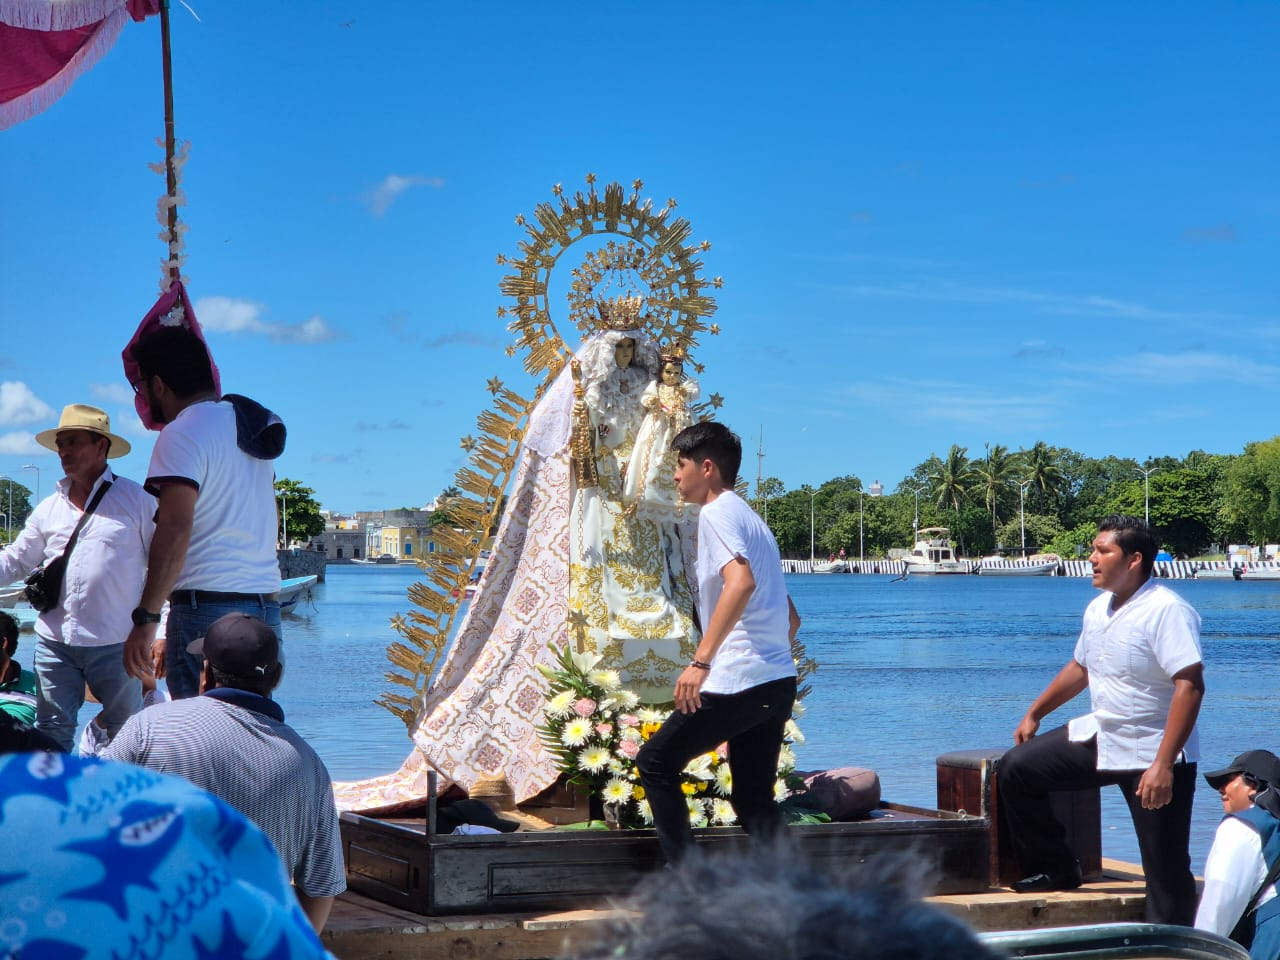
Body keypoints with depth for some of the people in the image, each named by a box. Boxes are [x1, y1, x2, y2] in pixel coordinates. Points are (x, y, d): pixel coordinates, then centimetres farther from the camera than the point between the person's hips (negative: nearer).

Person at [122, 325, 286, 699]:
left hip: (209, 608, -8)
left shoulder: (182, 434, -8)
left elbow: (174, 531, -18)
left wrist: (146, 619, -17)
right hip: (267, 606, 8)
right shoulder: (253, 427, 18)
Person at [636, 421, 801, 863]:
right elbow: (790, 616, 27)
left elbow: (740, 582, -25)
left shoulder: (717, 513, -6)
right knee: (754, 801, 11)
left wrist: (700, 661, -27)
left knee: (655, 762, 3)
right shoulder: (752, 519, 24)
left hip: (736, 681, -9)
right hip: (778, 683, 9)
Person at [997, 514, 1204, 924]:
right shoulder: (1098, 609, 7)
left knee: (1166, 871, -5)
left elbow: (1190, 686, -27)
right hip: (1099, 737, 8)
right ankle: (1056, 871, 16)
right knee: (1015, 770, 5)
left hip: (1153, 755, -8)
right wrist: (1034, 714, 28)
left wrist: (1163, 765, -32)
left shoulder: (1167, 610, -20)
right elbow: (1080, 667, 24)